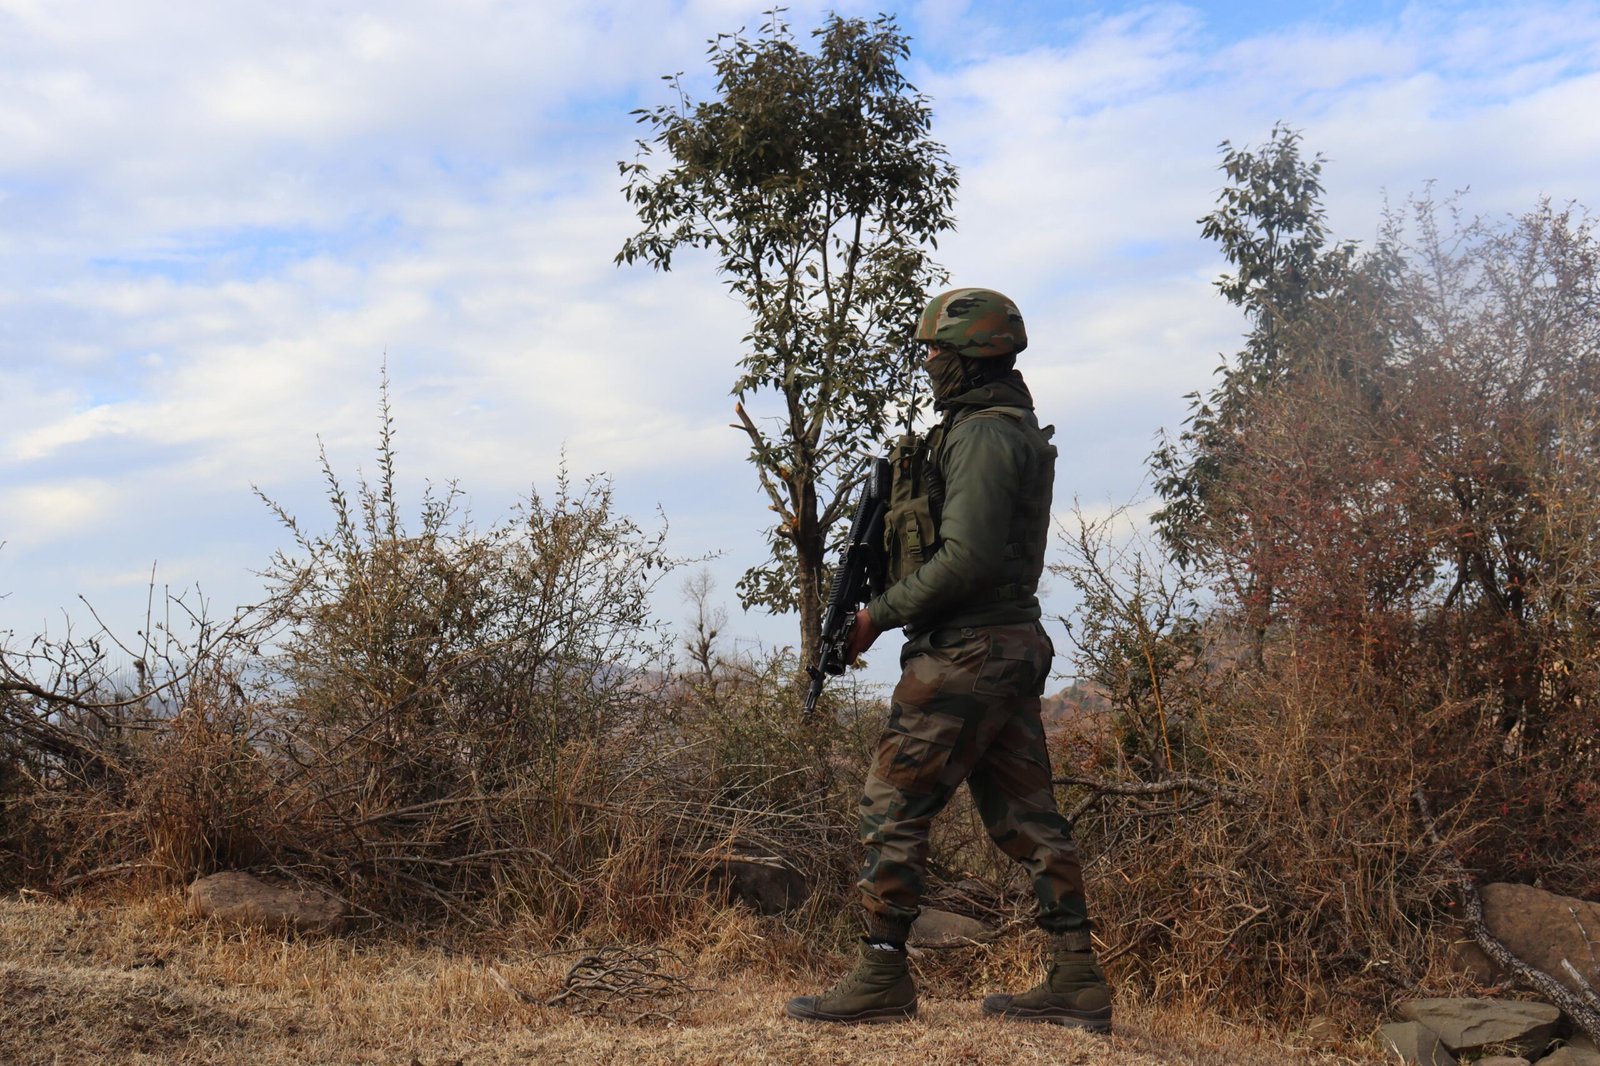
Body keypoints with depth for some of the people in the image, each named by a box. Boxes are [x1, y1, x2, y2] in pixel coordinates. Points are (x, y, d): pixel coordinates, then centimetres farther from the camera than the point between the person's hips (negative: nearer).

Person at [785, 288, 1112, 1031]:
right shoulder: (1015, 428, 18)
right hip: (1013, 644, 10)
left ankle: (881, 978, 1)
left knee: (892, 806, -4)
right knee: (1024, 814, 10)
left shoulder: (981, 434, -14)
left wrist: (879, 614, -13)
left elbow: (967, 558, -22)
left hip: (965, 650, -10)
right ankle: (1076, 981, 13)